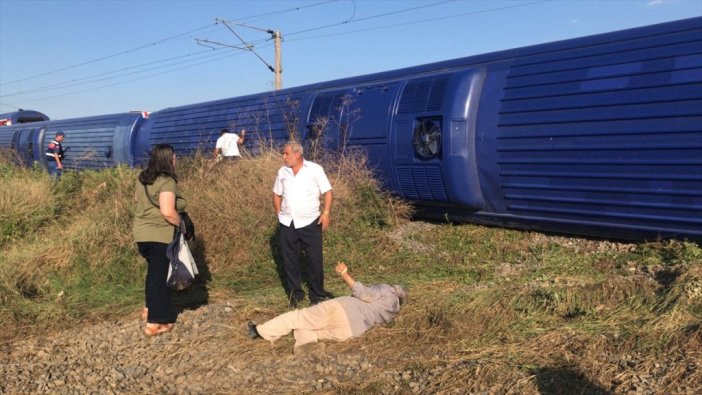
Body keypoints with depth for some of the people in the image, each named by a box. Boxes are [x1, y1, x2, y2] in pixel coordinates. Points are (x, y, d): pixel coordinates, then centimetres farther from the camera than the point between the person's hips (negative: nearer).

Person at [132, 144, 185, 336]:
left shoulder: (143, 178, 7)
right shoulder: (167, 182, -19)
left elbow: (137, 198, 25)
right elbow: (168, 212, -28)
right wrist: (181, 223, -12)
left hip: (142, 232, 8)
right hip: (159, 234, -8)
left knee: (153, 270, 25)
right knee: (160, 275, 0)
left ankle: (150, 307, 37)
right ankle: (155, 323, 4)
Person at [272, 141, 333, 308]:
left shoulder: (315, 169, -6)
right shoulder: (282, 172, 7)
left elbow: (327, 192, -6)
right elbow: (277, 194, 17)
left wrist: (325, 213, -16)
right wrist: (279, 213, 8)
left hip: (310, 223, -4)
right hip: (287, 224, 4)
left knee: (315, 259, 2)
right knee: (289, 260, 9)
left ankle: (317, 294, 17)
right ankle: (295, 293, 24)